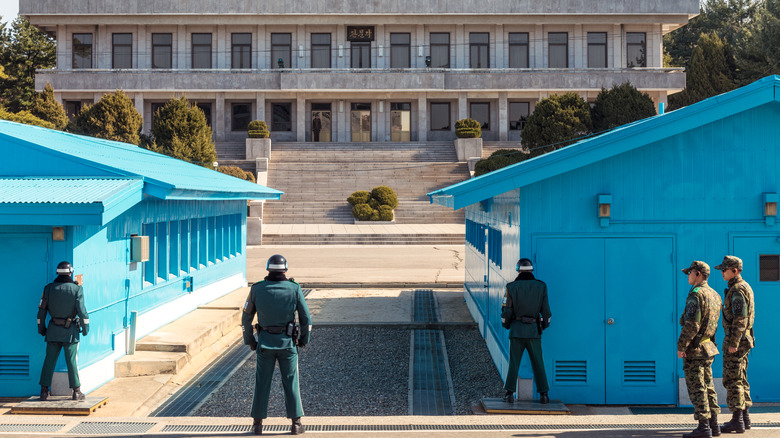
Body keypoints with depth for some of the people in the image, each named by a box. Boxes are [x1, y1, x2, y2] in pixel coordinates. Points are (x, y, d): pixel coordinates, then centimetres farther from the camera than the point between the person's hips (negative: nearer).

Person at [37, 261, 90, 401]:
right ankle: (76, 391, 5)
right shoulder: (76, 289, -7)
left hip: (53, 331, 2)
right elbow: (81, 311, -11)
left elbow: (41, 310, 3)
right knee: (72, 361, 3)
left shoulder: (49, 288, 1)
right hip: (70, 331, -2)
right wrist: (85, 327, 0)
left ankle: (44, 391, 7)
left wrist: (41, 328, 13)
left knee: (49, 360, 7)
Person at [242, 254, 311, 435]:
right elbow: (306, 318, -3)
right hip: (288, 343, 0)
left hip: (265, 343, 1)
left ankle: (258, 424, 14)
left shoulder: (257, 289, -3)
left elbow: (246, 319, 3)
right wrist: (304, 340, 12)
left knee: (262, 384, 9)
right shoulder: (294, 289, -6)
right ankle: (296, 424, 11)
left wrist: (250, 341, 14)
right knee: (291, 383, 8)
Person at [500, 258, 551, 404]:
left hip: (516, 330, -1)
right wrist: (545, 325, 21)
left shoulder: (511, 287, -4)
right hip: (534, 331, 1)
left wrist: (506, 325, 16)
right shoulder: (541, 287, 1)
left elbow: (506, 310, -2)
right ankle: (543, 394, 8)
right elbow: (546, 310, 4)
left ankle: (510, 394, 0)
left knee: (514, 363, 4)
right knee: (538, 363, 8)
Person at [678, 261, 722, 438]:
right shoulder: (715, 295, 12)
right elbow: (713, 324, 16)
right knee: (708, 387, 14)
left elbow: (692, 324, -23)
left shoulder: (696, 294, -16)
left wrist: (680, 346, -18)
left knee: (697, 388, -5)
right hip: (708, 350, 9)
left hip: (694, 350, -9)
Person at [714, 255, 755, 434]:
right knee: (740, 380, 14)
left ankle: (737, 421, -6)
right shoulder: (744, 287, 16)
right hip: (744, 340, 10)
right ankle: (745, 418, 18)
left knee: (732, 381, -7)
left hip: (736, 341, -10)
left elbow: (740, 319, -23)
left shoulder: (737, 290, -16)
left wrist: (733, 343, -23)